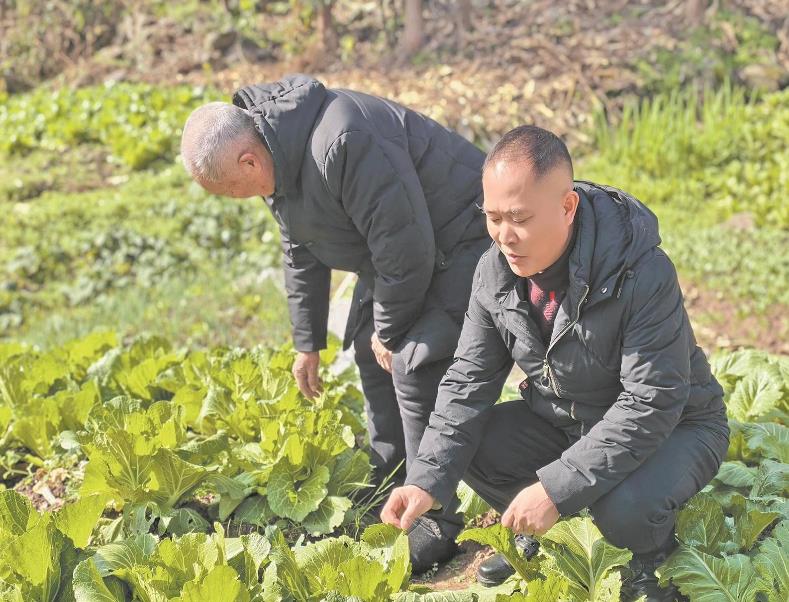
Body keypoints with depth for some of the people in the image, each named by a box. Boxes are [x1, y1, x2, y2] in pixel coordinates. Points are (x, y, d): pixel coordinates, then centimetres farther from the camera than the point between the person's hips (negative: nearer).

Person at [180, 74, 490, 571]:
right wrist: (308, 343, 15)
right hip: (393, 245, 10)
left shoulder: (344, 146, -36)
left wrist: (390, 331, -16)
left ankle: (438, 520, -6)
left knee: (416, 362, -17)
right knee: (369, 349, 13)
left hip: (458, 236, -10)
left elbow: (405, 247, -31)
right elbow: (301, 251, 11)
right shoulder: (278, 158, -2)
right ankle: (387, 487, 29)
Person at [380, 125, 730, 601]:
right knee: (469, 447, -13)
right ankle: (539, 539, 15)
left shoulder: (643, 273, -33)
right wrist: (428, 481, -21)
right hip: (565, 420, 6)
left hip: (673, 425, -6)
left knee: (624, 508, -35)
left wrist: (556, 488, -36)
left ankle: (657, 556, 3)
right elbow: (469, 381, -8)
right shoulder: (495, 271, -13)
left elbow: (651, 404, -33)